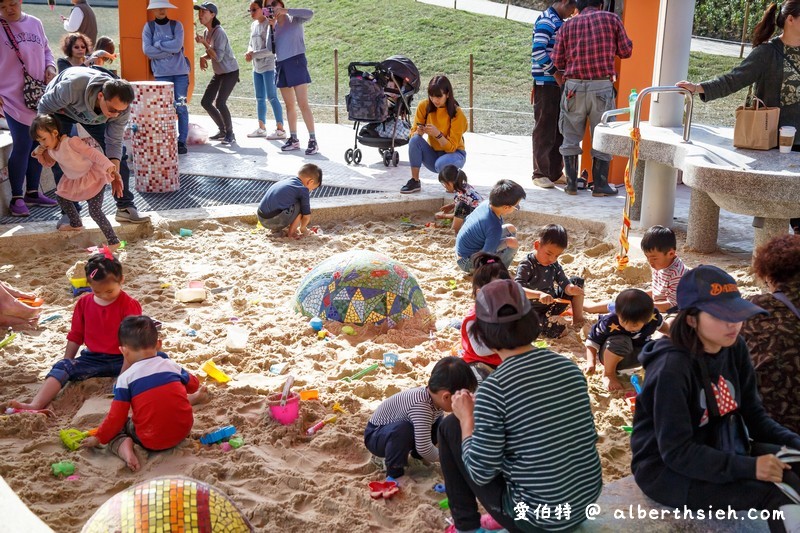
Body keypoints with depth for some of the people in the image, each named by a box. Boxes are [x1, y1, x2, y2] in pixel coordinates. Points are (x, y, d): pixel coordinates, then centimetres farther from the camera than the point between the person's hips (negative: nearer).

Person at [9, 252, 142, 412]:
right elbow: (75, 336, 16)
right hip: (93, 358, 4)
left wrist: (124, 374, -21)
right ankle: (36, 406, -38)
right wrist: (67, 363, 10)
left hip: (121, 360, -3)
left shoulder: (129, 305, -7)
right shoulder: (84, 303, 7)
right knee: (61, 367, -20)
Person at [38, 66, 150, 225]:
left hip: (93, 113, 3)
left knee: (119, 151, -7)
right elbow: (44, 107, -28)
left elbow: (114, 141, -23)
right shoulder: (73, 87, -47)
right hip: (61, 109, -3)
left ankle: (125, 208, 1)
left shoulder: (121, 106, -34)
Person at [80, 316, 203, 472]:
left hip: (151, 441, -4)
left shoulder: (125, 378, -8)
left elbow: (116, 417, -6)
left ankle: (124, 446, -10)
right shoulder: (172, 365, 2)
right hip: (183, 431, 4)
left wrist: (98, 438, 9)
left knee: (115, 429, 19)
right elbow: (194, 385, 20)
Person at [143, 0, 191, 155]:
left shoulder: (176, 25, 4)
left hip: (180, 72, 0)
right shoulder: (149, 27, 5)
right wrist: (170, 50, -8)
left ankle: (182, 142, 2)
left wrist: (158, 44, -6)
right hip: (161, 73, 0)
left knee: (181, 107, -2)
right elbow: (147, 50, -7)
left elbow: (177, 46, -11)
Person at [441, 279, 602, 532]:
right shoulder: (568, 366, -1)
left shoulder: (494, 388, -19)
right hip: (587, 499, 6)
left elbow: (481, 472, -15)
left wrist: (467, 418, 2)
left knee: (450, 427, 8)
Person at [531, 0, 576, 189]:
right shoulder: (546, 21, -11)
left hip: (558, 84, 9)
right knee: (544, 130, -3)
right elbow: (538, 51, -21)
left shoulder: (559, 22, 17)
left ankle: (555, 173, 18)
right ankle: (540, 174, 4)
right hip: (546, 84, -9)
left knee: (559, 130, 11)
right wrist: (555, 72, -18)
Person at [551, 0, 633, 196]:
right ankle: (600, 185, 11)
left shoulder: (568, 25, 7)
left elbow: (557, 61, 4)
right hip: (602, 87, -1)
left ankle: (571, 184, 13)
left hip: (574, 86, 1)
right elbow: (625, 51, 6)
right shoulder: (611, 19, 4)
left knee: (571, 137, 12)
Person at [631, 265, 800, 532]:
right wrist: (748, 467, -30)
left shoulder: (734, 349, -4)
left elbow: (754, 415, 2)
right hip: (666, 469, -6)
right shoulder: (673, 369, -24)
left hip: (719, 450, 7)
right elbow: (676, 451, -24)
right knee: (776, 493, -26)